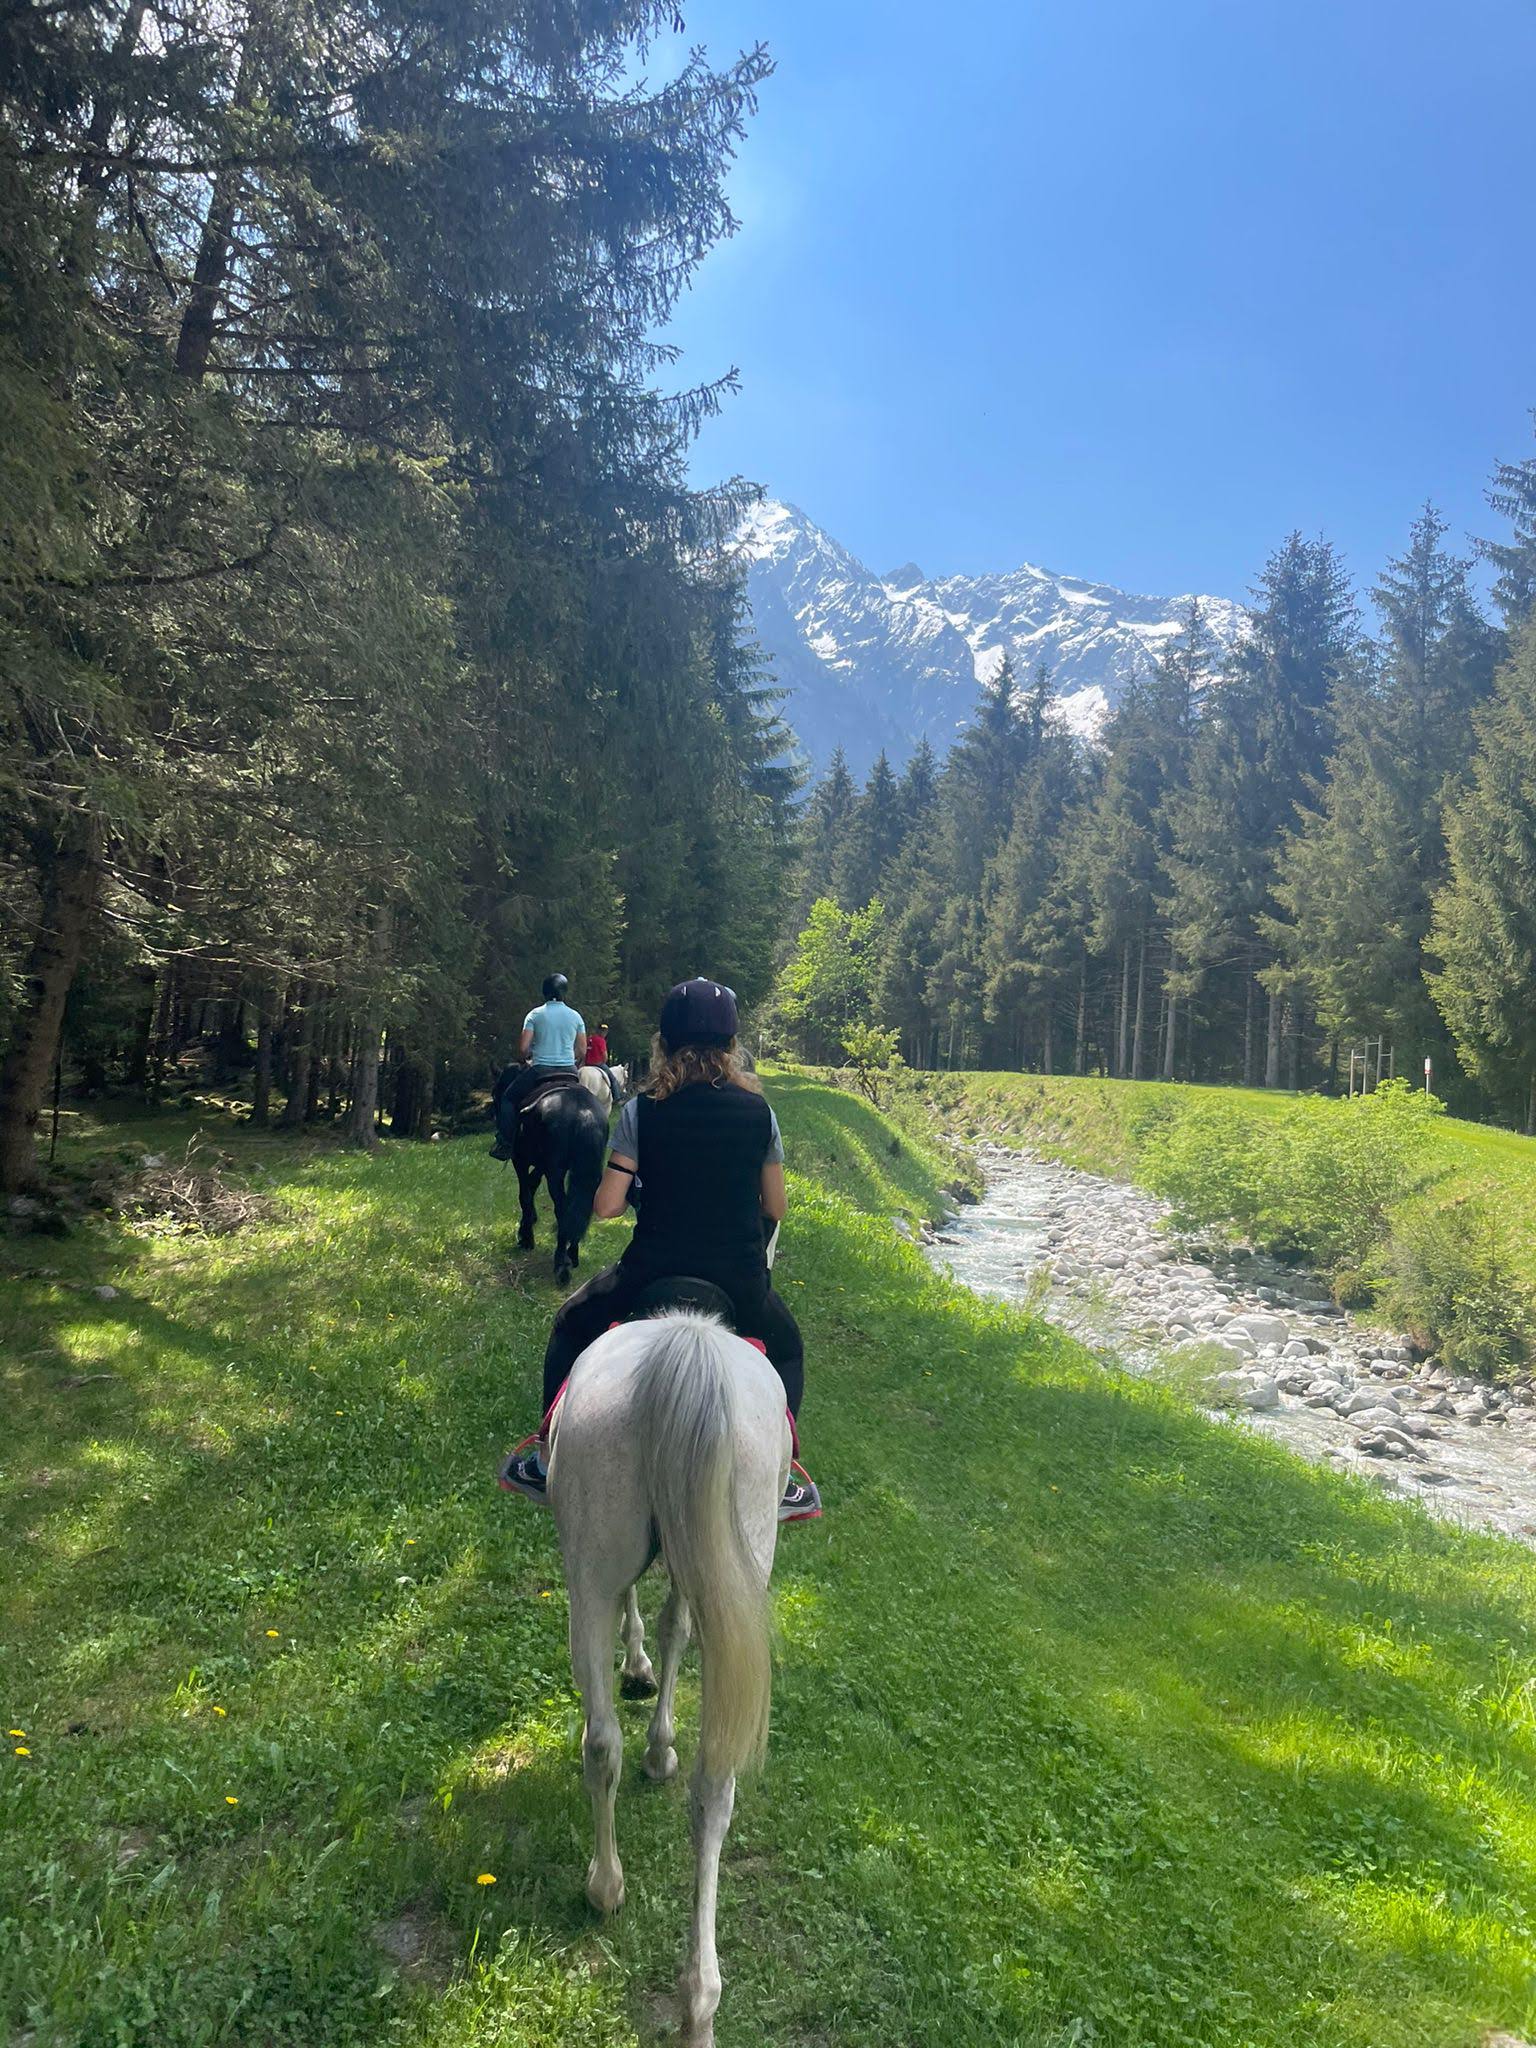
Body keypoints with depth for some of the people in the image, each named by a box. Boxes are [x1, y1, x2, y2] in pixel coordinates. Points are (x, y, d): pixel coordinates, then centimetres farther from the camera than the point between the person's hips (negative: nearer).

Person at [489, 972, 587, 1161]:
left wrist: (524, 1061, 15)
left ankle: (506, 1144, 7)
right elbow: (582, 1052, 5)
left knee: (508, 1098, 15)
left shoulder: (535, 1015, -2)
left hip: (540, 1070, -3)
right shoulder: (575, 1016, 5)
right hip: (569, 1072, 3)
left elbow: (523, 1048, -6)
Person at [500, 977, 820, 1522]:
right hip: (741, 1282, 1)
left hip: (653, 1272, -1)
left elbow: (606, 1206, -9)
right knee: (787, 1349, 32)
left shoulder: (642, 1112, -7)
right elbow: (777, 1208, 4)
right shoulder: (758, 1110, -2)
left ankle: (549, 1463, 32)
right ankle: (780, 1482, 27)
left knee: (571, 1325, 28)